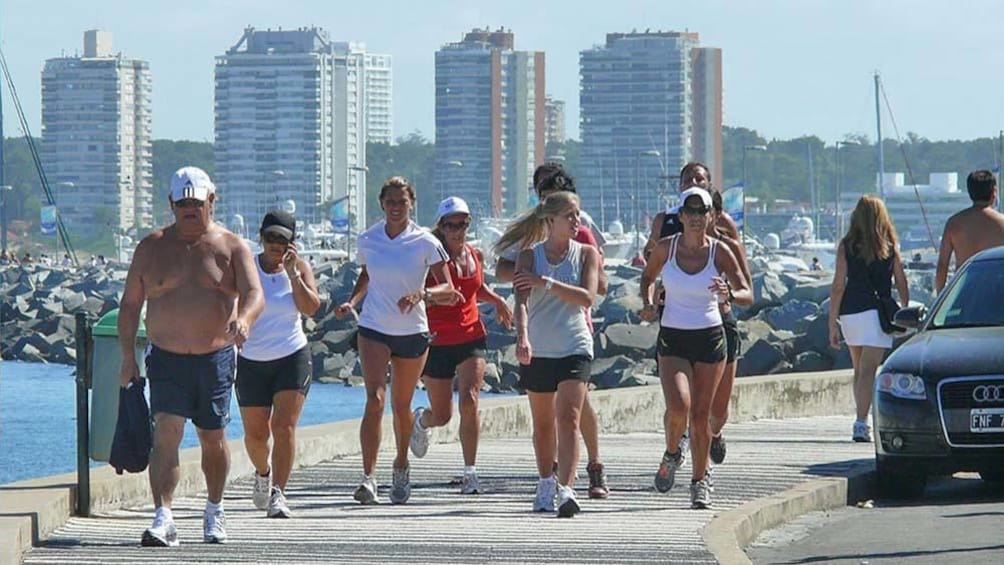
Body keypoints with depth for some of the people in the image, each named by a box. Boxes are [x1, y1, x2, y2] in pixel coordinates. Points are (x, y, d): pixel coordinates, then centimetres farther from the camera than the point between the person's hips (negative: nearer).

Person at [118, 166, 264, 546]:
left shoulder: (231, 247, 1)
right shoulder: (152, 248, 5)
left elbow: (254, 293, -12)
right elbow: (130, 304, 9)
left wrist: (243, 318, -34)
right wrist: (127, 355, 2)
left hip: (216, 357, 0)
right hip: (166, 358, 0)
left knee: (213, 439, 11)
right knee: (166, 433, -16)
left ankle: (214, 510, 32)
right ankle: (163, 518, -22)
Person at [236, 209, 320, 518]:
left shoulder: (299, 267, 0)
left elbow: (311, 307, -12)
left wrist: (292, 274, -19)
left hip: (292, 357, -1)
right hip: (252, 362, 1)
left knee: (284, 427, -15)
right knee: (255, 434, 7)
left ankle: (278, 493, -17)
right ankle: (263, 473, 39)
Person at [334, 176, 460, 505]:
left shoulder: (425, 243, -6)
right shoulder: (367, 240, 2)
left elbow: (448, 290, -7)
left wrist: (422, 294, -26)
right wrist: (352, 302, 2)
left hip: (412, 332, 0)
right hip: (374, 329, 0)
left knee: (401, 406, 12)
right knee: (374, 399, -18)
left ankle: (401, 466, 39)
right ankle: (368, 477, -24)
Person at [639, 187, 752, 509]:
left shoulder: (719, 252, -5)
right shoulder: (666, 248, -2)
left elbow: (748, 297, -5)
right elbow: (647, 277, 16)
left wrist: (730, 295, -27)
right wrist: (648, 304, -3)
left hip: (710, 338, 0)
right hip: (672, 338, 0)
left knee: (701, 414, 2)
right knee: (678, 407, -19)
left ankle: (700, 481, 18)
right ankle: (671, 455, 11)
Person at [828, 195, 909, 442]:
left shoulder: (846, 246, 1)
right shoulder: (890, 246, 2)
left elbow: (838, 285, -2)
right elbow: (901, 283, 6)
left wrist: (833, 322, 1)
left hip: (849, 313, 2)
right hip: (876, 311, -2)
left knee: (859, 369, 18)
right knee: (868, 370, -6)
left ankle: (862, 420, 24)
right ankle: (861, 422, -19)